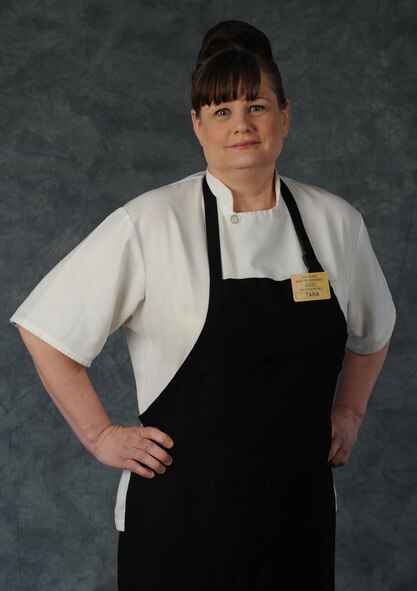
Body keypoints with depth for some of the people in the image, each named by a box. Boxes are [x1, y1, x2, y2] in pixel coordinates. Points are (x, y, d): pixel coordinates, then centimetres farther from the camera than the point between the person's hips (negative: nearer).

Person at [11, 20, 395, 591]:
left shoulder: (336, 223, 2)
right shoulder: (151, 224, -11)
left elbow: (374, 332, 21)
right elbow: (46, 329, -6)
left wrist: (348, 413, 11)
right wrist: (102, 436, -5)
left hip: (300, 513, 4)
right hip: (182, 517, -3)